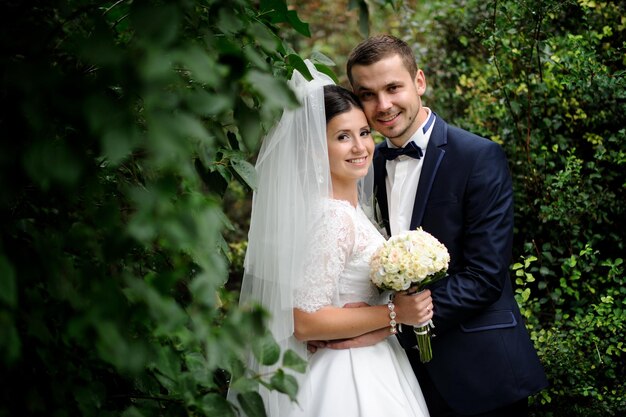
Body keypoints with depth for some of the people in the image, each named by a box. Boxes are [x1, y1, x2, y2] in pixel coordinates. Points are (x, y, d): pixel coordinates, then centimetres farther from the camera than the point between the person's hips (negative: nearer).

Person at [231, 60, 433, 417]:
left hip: (369, 369, 9)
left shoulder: (351, 204, 6)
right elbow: (305, 322, -25)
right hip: (346, 378, -9)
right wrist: (394, 314, -21)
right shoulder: (329, 217, -22)